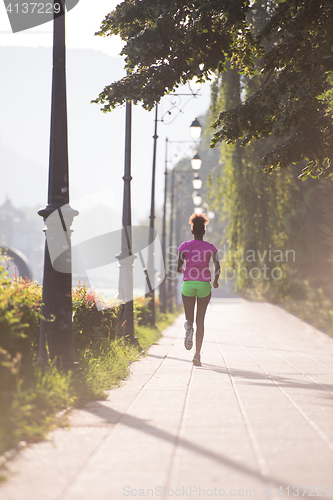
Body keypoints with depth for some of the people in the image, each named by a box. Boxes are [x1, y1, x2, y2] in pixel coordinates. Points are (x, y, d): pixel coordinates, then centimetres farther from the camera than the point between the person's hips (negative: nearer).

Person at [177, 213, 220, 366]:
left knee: (189, 318, 14)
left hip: (188, 284, 0)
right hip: (204, 285, 0)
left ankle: (189, 327, -25)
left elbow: (178, 268, -2)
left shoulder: (184, 246, 2)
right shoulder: (210, 247, 2)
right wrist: (216, 280, 9)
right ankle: (197, 354, -3)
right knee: (200, 320, 9)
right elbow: (217, 266, -9)